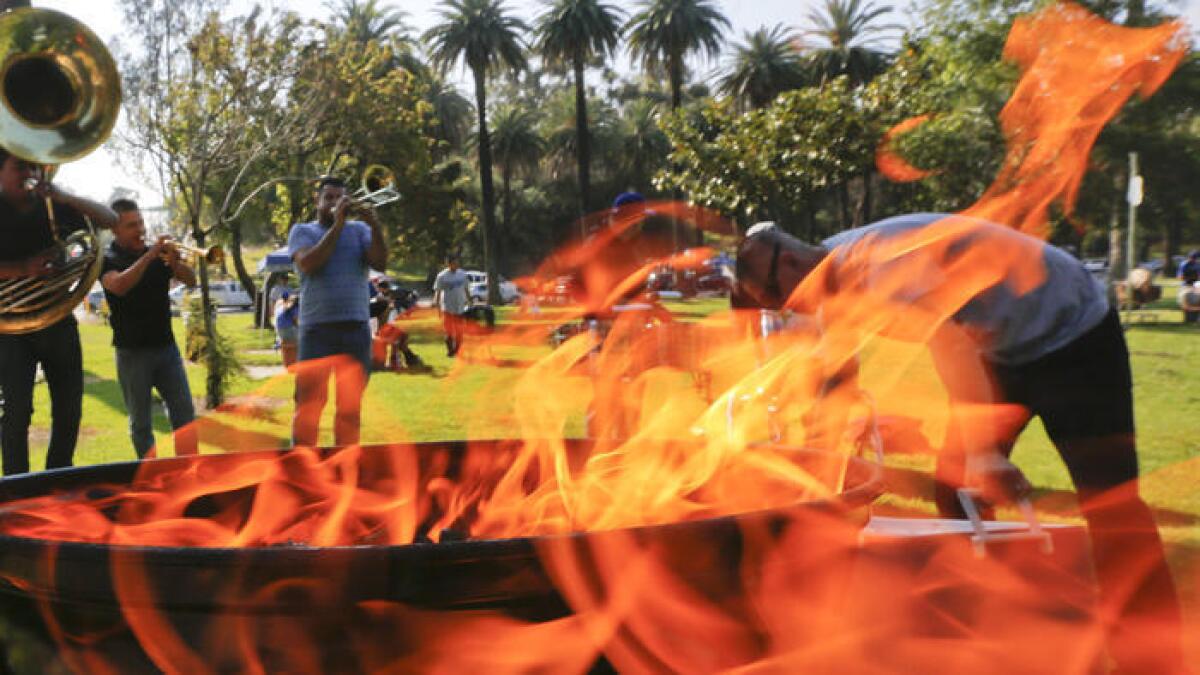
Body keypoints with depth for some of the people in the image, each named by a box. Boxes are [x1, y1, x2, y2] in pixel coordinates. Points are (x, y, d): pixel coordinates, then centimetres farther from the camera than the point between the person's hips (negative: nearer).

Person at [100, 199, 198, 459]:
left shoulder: (158, 254, 9)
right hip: (133, 352, -3)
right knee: (141, 423, 4)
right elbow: (119, 286, -23)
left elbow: (191, 281, 1)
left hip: (166, 347, 3)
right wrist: (148, 256, -29)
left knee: (184, 413, 0)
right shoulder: (107, 260, -2)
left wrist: (176, 262, -18)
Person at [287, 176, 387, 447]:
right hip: (317, 330, -2)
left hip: (357, 329, 2)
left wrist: (375, 226, -16)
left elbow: (380, 263, -2)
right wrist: (337, 225, -11)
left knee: (351, 408, 5)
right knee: (309, 407, -5)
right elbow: (308, 264, -10)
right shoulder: (302, 231, 9)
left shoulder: (359, 230, 14)